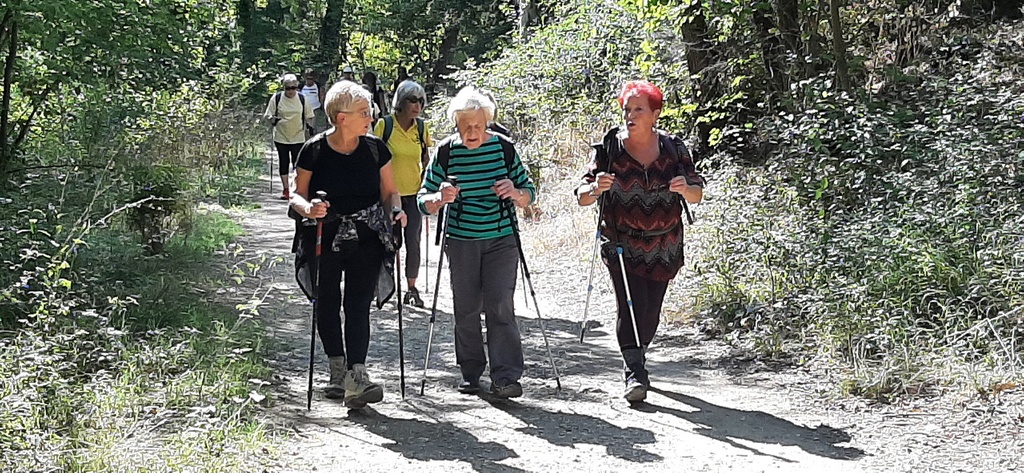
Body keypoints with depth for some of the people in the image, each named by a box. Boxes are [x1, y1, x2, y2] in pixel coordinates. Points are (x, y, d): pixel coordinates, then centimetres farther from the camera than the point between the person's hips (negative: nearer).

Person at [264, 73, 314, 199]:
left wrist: (310, 124, -6)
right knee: (283, 163, 5)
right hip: (281, 137, 0)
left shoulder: (302, 99, 1)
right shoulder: (276, 98, -2)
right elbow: (268, 115, 1)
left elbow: (308, 117, 11)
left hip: (298, 137, 0)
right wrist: (272, 119, -20)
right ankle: (285, 190, 12)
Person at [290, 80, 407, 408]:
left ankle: (356, 378, -19)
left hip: (367, 240, 0)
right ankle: (338, 371, 26)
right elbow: (297, 195, 0)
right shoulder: (314, 151, -6)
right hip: (325, 242, 0)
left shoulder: (375, 149, 1)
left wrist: (396, 210, -11)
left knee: (358, 305, -10)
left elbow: (389, 191, 10)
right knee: (327, 305, 8)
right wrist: (308, 209, -22)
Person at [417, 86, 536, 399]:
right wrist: (440, 198, -23)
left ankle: (506, 378, -9)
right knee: (466, 309, 7)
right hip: (461, 242, 1)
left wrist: (515, 193, -18)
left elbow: (530, 194, 5)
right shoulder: (446, 152, -4)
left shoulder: (504, 148, -3)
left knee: (499, 305, -10)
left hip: (501, 240, -1)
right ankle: (471, 374, 22)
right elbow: (423, 200, -1)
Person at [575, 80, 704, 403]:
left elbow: (697, 195, 3)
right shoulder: (609, 148, -6)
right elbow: (582, 196, -6)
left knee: (650, 310, 9)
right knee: (630, 305, -16)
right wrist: (596, 188, -29)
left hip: (663, 249, 2)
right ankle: (635, 374, -13)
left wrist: (686, 189, -21)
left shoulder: (673, 148, 0)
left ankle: (636, 358, 32)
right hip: (622, 246, -2)